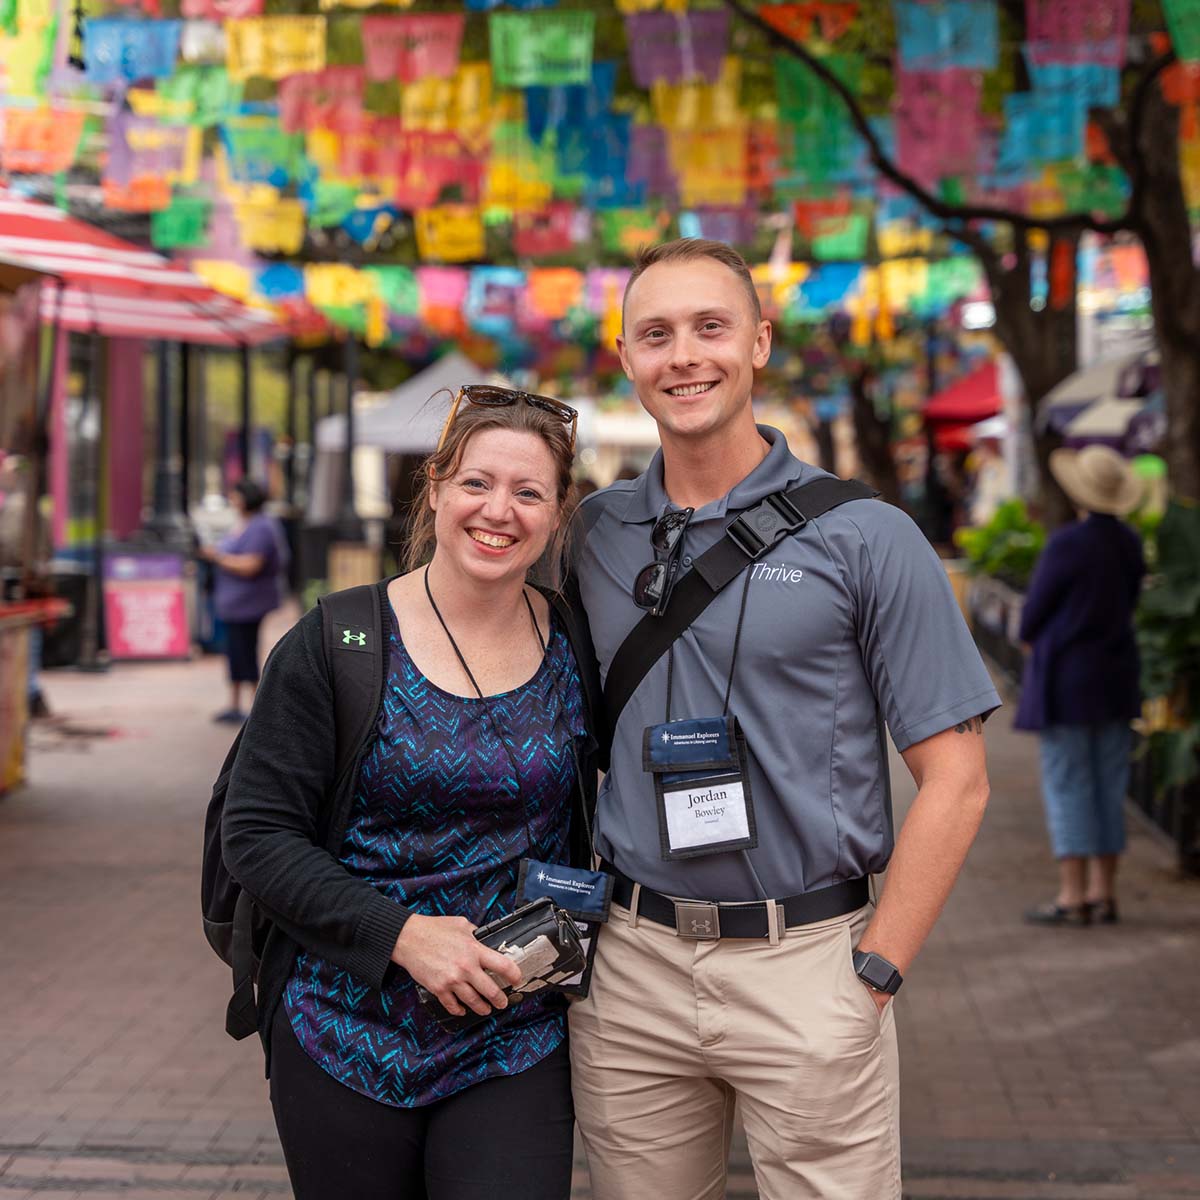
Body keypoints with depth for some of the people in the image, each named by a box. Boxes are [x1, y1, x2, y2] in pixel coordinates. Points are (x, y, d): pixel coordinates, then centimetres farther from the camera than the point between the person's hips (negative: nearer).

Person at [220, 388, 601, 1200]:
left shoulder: (578, 645, 2)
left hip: (516, 1047, 1)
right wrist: (399, 933, -18)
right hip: (349, 1037, -1)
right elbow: (256, 834, -7)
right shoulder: (337, 644, -5)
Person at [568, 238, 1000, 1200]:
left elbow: (954, 778, -6)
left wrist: (873, 974, -10)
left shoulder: (862, 536, -5)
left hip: (805, 965, -3)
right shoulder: (593, 533, 6)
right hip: (630, 967, 3)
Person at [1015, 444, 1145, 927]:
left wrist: (1031, 638, 13)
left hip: (1066, 676, -6)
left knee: (1066, 785, -1)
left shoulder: (1067, 544, -16)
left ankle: (1072, 896, -1)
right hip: (1116, 674, 6)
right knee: (1108, 786, 10)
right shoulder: (1131, 543, 4)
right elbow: (1128, 603, 11)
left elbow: (1033, 612, -9)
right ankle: (1103, 894, 14)